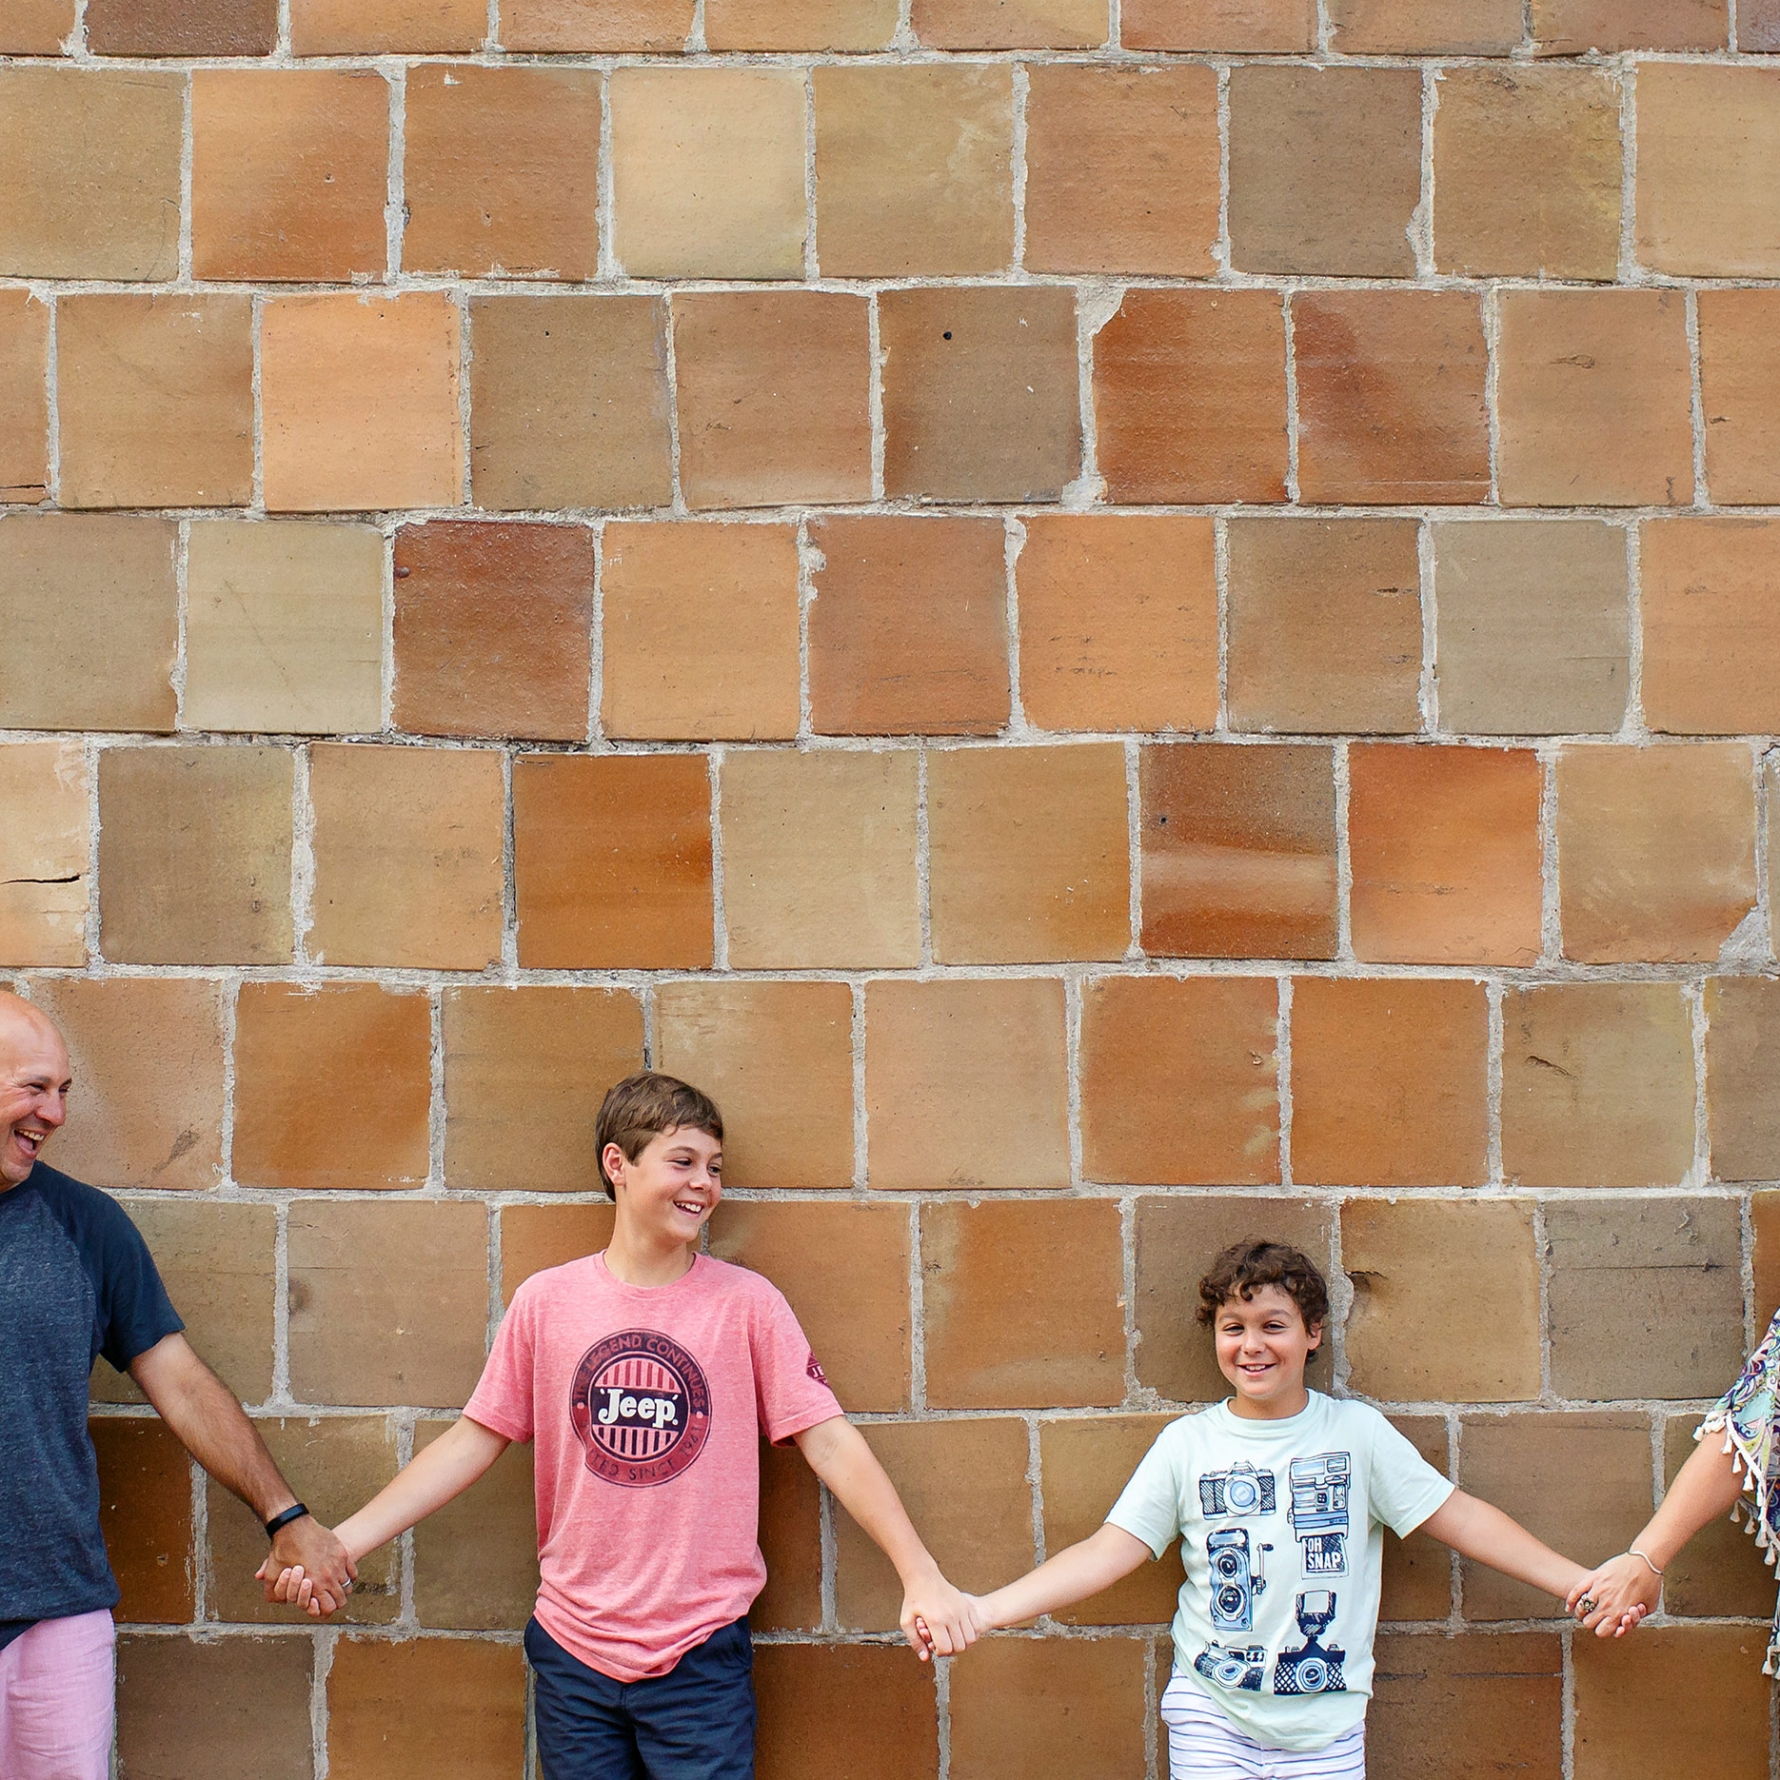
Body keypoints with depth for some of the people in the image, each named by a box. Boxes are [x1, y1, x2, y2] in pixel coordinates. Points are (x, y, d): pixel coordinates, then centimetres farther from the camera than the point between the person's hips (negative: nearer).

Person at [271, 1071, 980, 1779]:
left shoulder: (746, 1303, -2)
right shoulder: (545, 1301, 1)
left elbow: (829, 1441, -4)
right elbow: (472, 1442, 6)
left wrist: (921, 1576, -13)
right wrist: (336, 1542, -1)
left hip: (702, 1658, -1)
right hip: (573, 1653, 1)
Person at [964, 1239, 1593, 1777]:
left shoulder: (1356, 1430, 2)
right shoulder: (1186, 1442, 1)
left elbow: (1458, 1516, 3)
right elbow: (1108, 1551, -3)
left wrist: (1577, 1581, -5)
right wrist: (979, 1610, -13)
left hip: (1326, 1724, 0)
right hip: (1211, 1716, 0)